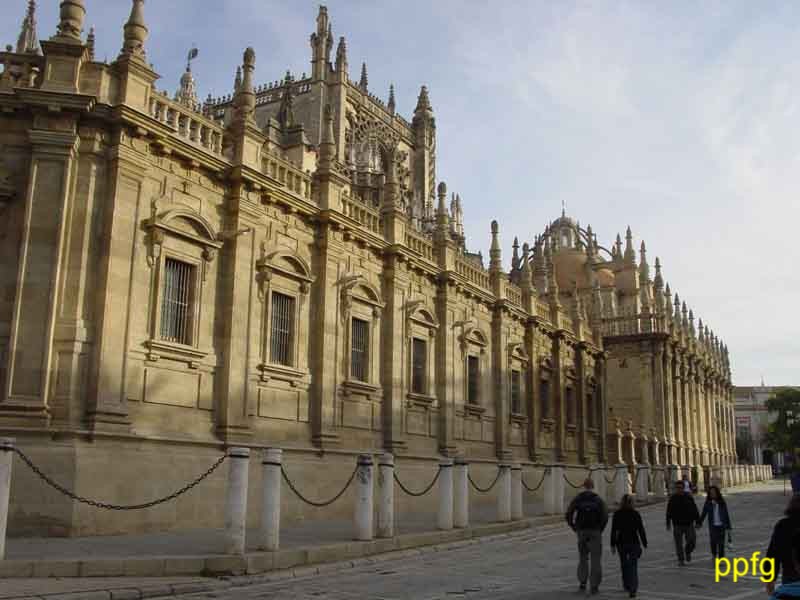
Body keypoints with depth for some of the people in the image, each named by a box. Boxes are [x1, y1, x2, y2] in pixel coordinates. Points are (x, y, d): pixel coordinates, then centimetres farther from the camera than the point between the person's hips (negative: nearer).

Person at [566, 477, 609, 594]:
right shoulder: (598, 499, -2)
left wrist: (574, 528, 3)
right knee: (595, 559, 4)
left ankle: (582, 582, 14)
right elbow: (605, 516, -13)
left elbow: (569, 514, -8)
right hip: (595, 532, -2)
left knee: (583, 557, 19)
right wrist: (601, 528, 0)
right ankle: (594, 586, -1)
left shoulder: (577, 499, 0)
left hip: (581, 532, 2)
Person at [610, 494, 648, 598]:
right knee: (633, 566, 0)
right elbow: (641, 530, -4)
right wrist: (644, 543, 4)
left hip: (621, 543, 1)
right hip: (634, 542, -1)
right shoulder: (636, 514, -5)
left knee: (624, 565, 19)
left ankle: (627, 585, 31)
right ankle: (632, 590, -12)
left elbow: (614, 531, -5)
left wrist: (613, 545, 0)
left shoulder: (617, 514, -4)